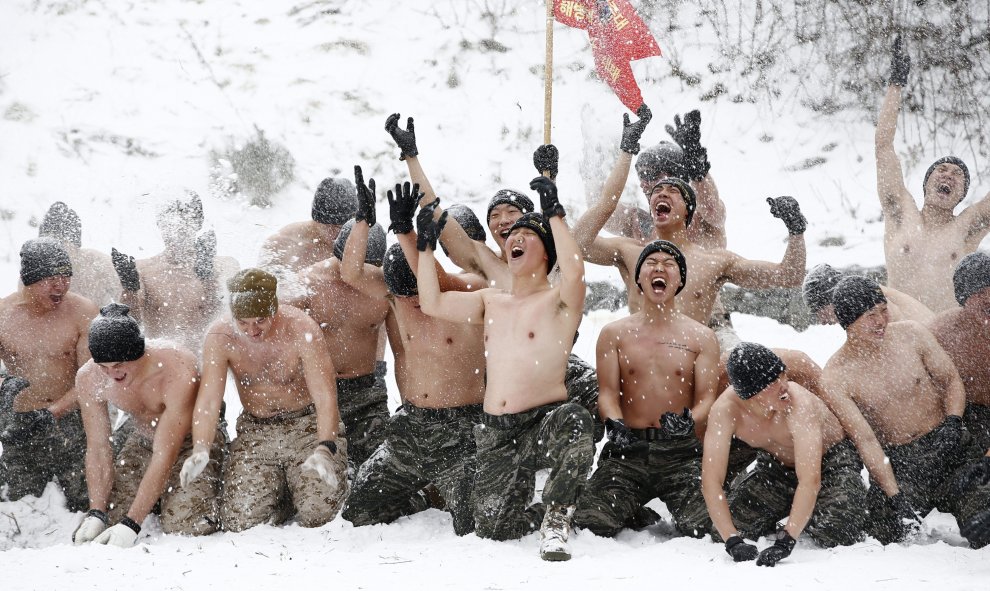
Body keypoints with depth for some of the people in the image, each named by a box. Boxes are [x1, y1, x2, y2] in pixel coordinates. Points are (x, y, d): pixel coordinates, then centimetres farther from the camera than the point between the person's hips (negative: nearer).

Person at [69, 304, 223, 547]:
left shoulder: (179, 372, -35)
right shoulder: (88, 380, -20)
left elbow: (165, 457, -34)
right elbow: (98, 450, -11)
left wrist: (131, 525, -38)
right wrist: (96, 515, -24)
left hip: (191, 442, -5)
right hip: (142, 442, 5)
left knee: (184, 527, -24)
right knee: (110, 517, -10)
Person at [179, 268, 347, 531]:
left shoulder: (301, 329, -20)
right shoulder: (220, 337, -13)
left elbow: (325, 396, -25)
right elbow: (208, 400, -19)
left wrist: (324, 450, -41)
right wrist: (200, 450, -38)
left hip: (308, 424, -2)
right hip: (255, 431, 2)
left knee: (318, 512, -21)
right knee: (239, 521, -14)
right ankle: (281, 493, 18)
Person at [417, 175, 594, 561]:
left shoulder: (558, 301, -1)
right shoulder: (491, 302, 18)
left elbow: (574, 272, -24)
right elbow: (432, 304, 12)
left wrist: (554, 214, -21)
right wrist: (426, 244, 10)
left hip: (544, 421, -5)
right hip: (495, 432, 5)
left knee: (574, 421, -42)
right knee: (492, 529, -3)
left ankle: (557, 519, -26)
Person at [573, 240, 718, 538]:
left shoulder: (701, 338, 10)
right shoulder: (614, 334, 12)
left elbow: (707, 398, 1)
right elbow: (608, 392, 3)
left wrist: (689, 422, -23)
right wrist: (614, 425, -21)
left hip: (681, 452, -1)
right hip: (628, 448, 1)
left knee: (700, 526, -25)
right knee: (592, 523, -21)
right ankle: (636, 510, 14)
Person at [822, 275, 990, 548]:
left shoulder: (911, 334, -1)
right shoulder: (836, 376, -9)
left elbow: (951, 379, 8)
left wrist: (953, 422, -10)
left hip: (951, 448, 1)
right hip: (899, 463, 0)